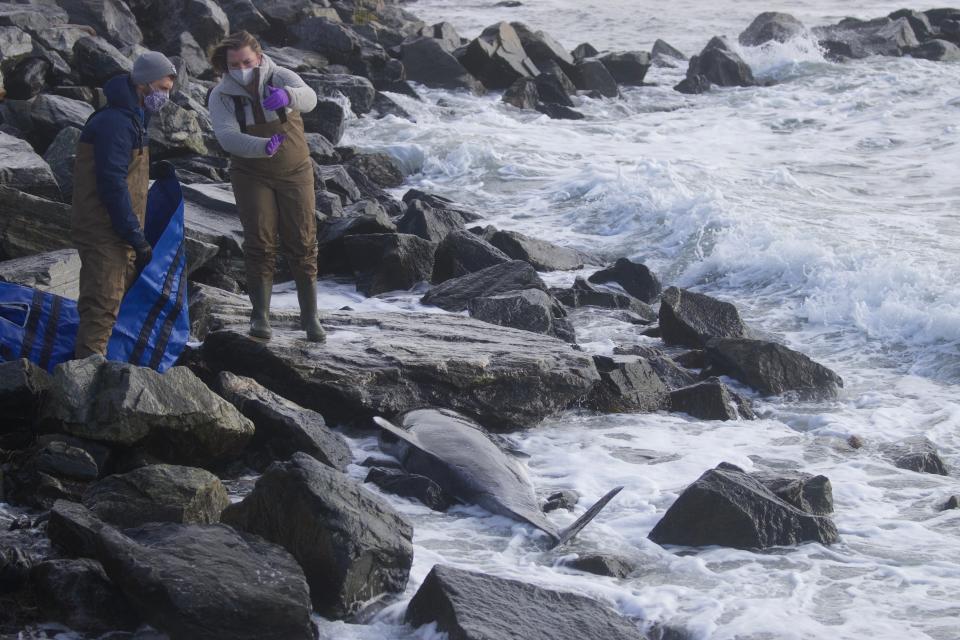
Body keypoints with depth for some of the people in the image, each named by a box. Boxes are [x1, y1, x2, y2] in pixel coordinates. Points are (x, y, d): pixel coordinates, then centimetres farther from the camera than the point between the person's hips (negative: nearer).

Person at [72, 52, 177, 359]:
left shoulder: (132, 119, 17)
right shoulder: (115, 122, -17)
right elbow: (112, 184, -23)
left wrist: (136, 234, 19)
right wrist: (137, 237, -21)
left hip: (120, 233, 11)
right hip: (105, 232, -11)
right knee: (103, 306, -14)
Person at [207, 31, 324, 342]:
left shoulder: (281, 78, -14)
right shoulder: (221, 96, -12)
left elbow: (308, 98, -35)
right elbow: (227, 137, -27)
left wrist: (287, 96, -60)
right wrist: (263, 146, -46)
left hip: (295, 172, 0)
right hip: (252, 175, 0)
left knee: (302, 244, 1)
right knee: (259, 244, -6)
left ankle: (310, 316, 9)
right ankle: (261, 316, 1)